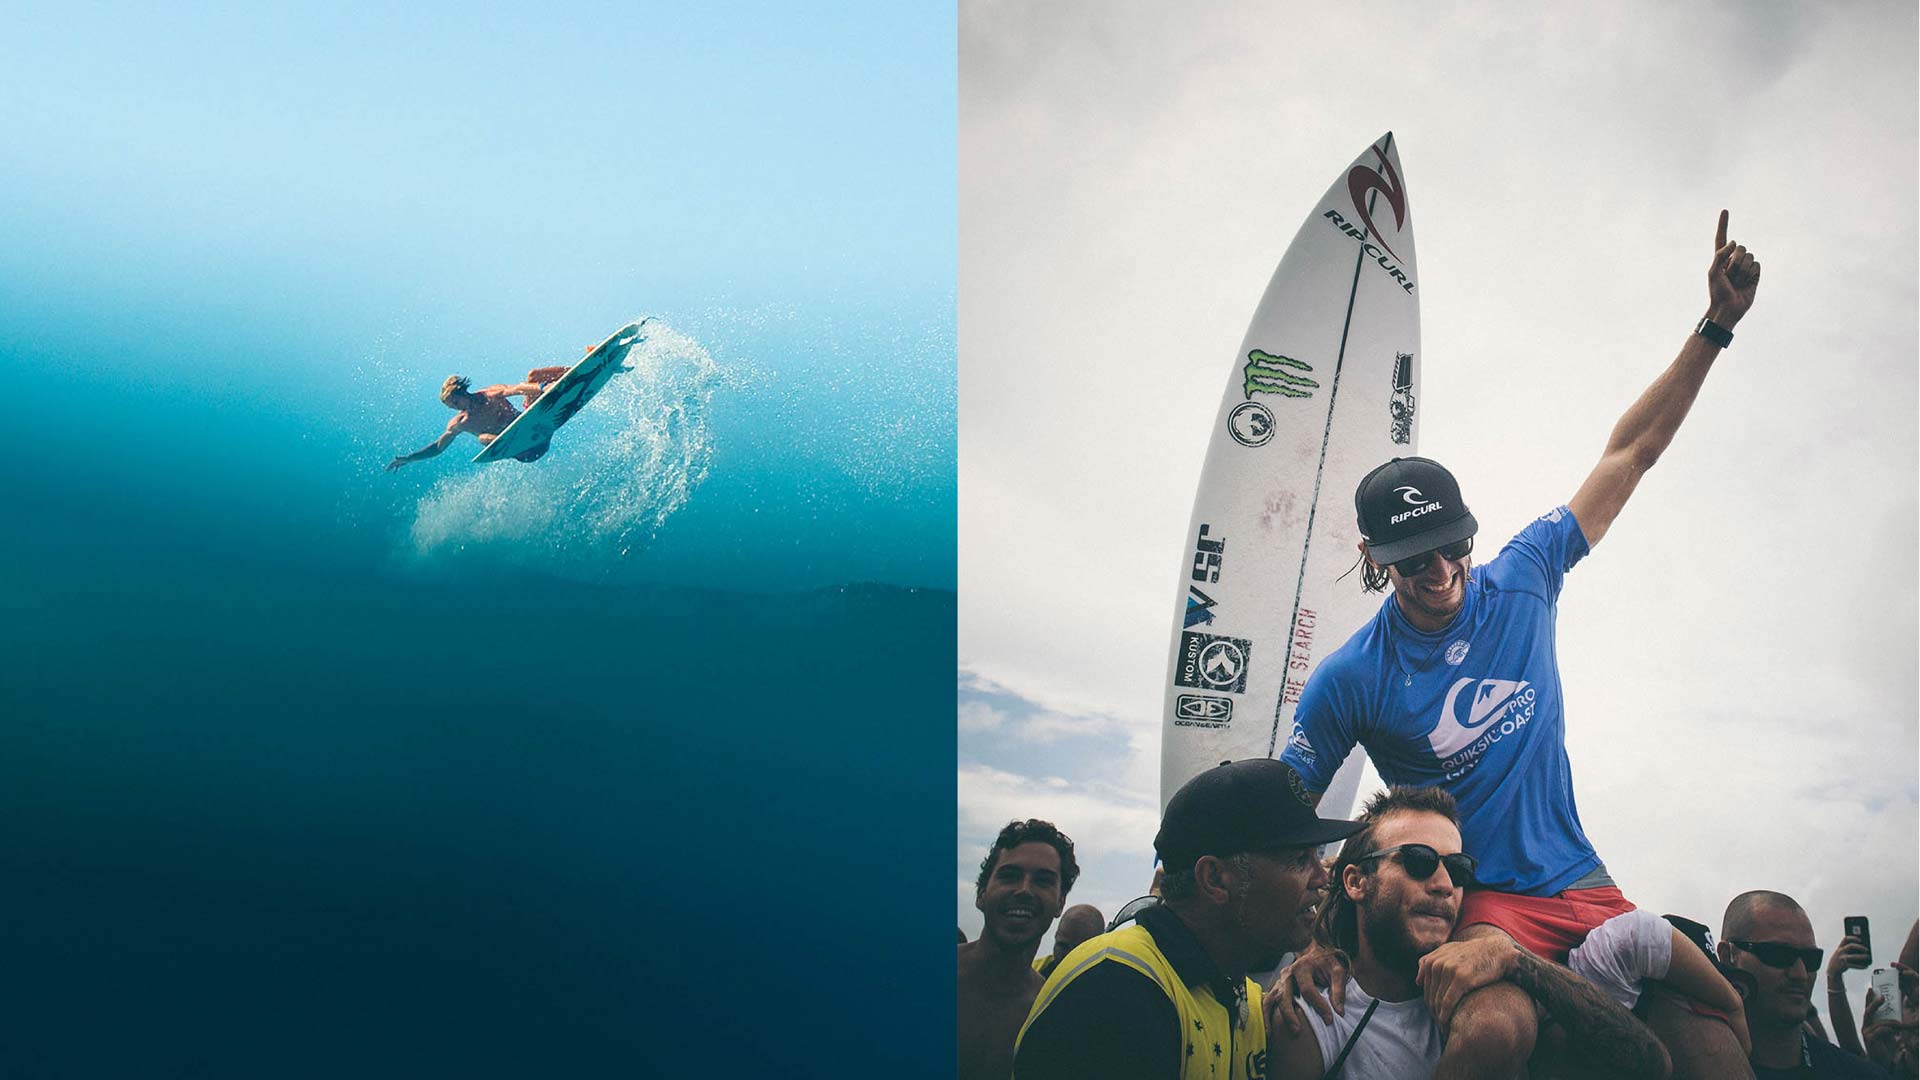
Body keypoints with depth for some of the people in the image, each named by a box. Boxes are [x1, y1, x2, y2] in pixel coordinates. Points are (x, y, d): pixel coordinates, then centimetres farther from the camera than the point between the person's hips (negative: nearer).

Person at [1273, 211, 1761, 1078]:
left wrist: (1716, 325, 3)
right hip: (1478, 901, -5)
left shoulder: (1519, 582, 1)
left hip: (1581, 884, 5)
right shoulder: (1351, 680, -9)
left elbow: (1628, 454, 7)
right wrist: (1311, 941, -16)